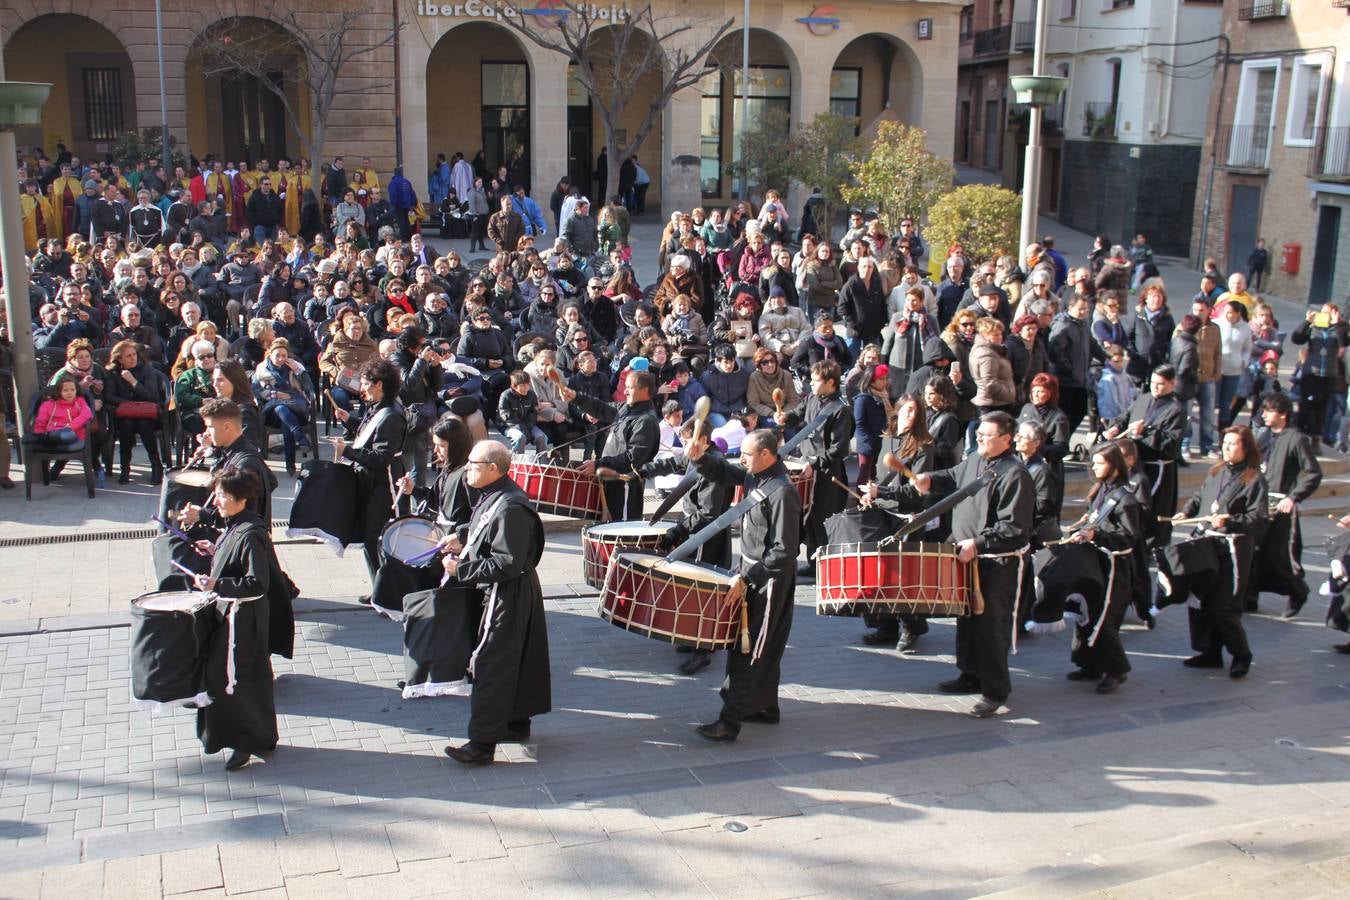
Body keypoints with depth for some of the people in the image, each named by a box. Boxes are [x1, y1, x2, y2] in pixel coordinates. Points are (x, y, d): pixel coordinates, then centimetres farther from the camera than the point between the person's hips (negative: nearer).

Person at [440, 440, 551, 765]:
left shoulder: (509, 508, -26)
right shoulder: (492, 496, 5)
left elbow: (506, 565, -28)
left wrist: (461, 569, -22)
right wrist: (463, 536, 9)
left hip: (507, 597, -10)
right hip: (511, 593, 10)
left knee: (489, 665, -6)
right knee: (515, 659, 20)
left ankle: (482, 743, -1)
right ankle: (516, 722, 33)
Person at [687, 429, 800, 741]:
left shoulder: (782, 492, -25)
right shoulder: (754, 475, 1)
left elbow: (783, 552, -25)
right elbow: (722, 472, 14)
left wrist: (746, 579, -25)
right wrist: (700, 458, -7)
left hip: (769, 581, -9)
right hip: (752, 572, 9)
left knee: (748, 651, -5)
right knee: (761, 645, 19)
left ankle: (730, 721, 0)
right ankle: (766, 706, 33)